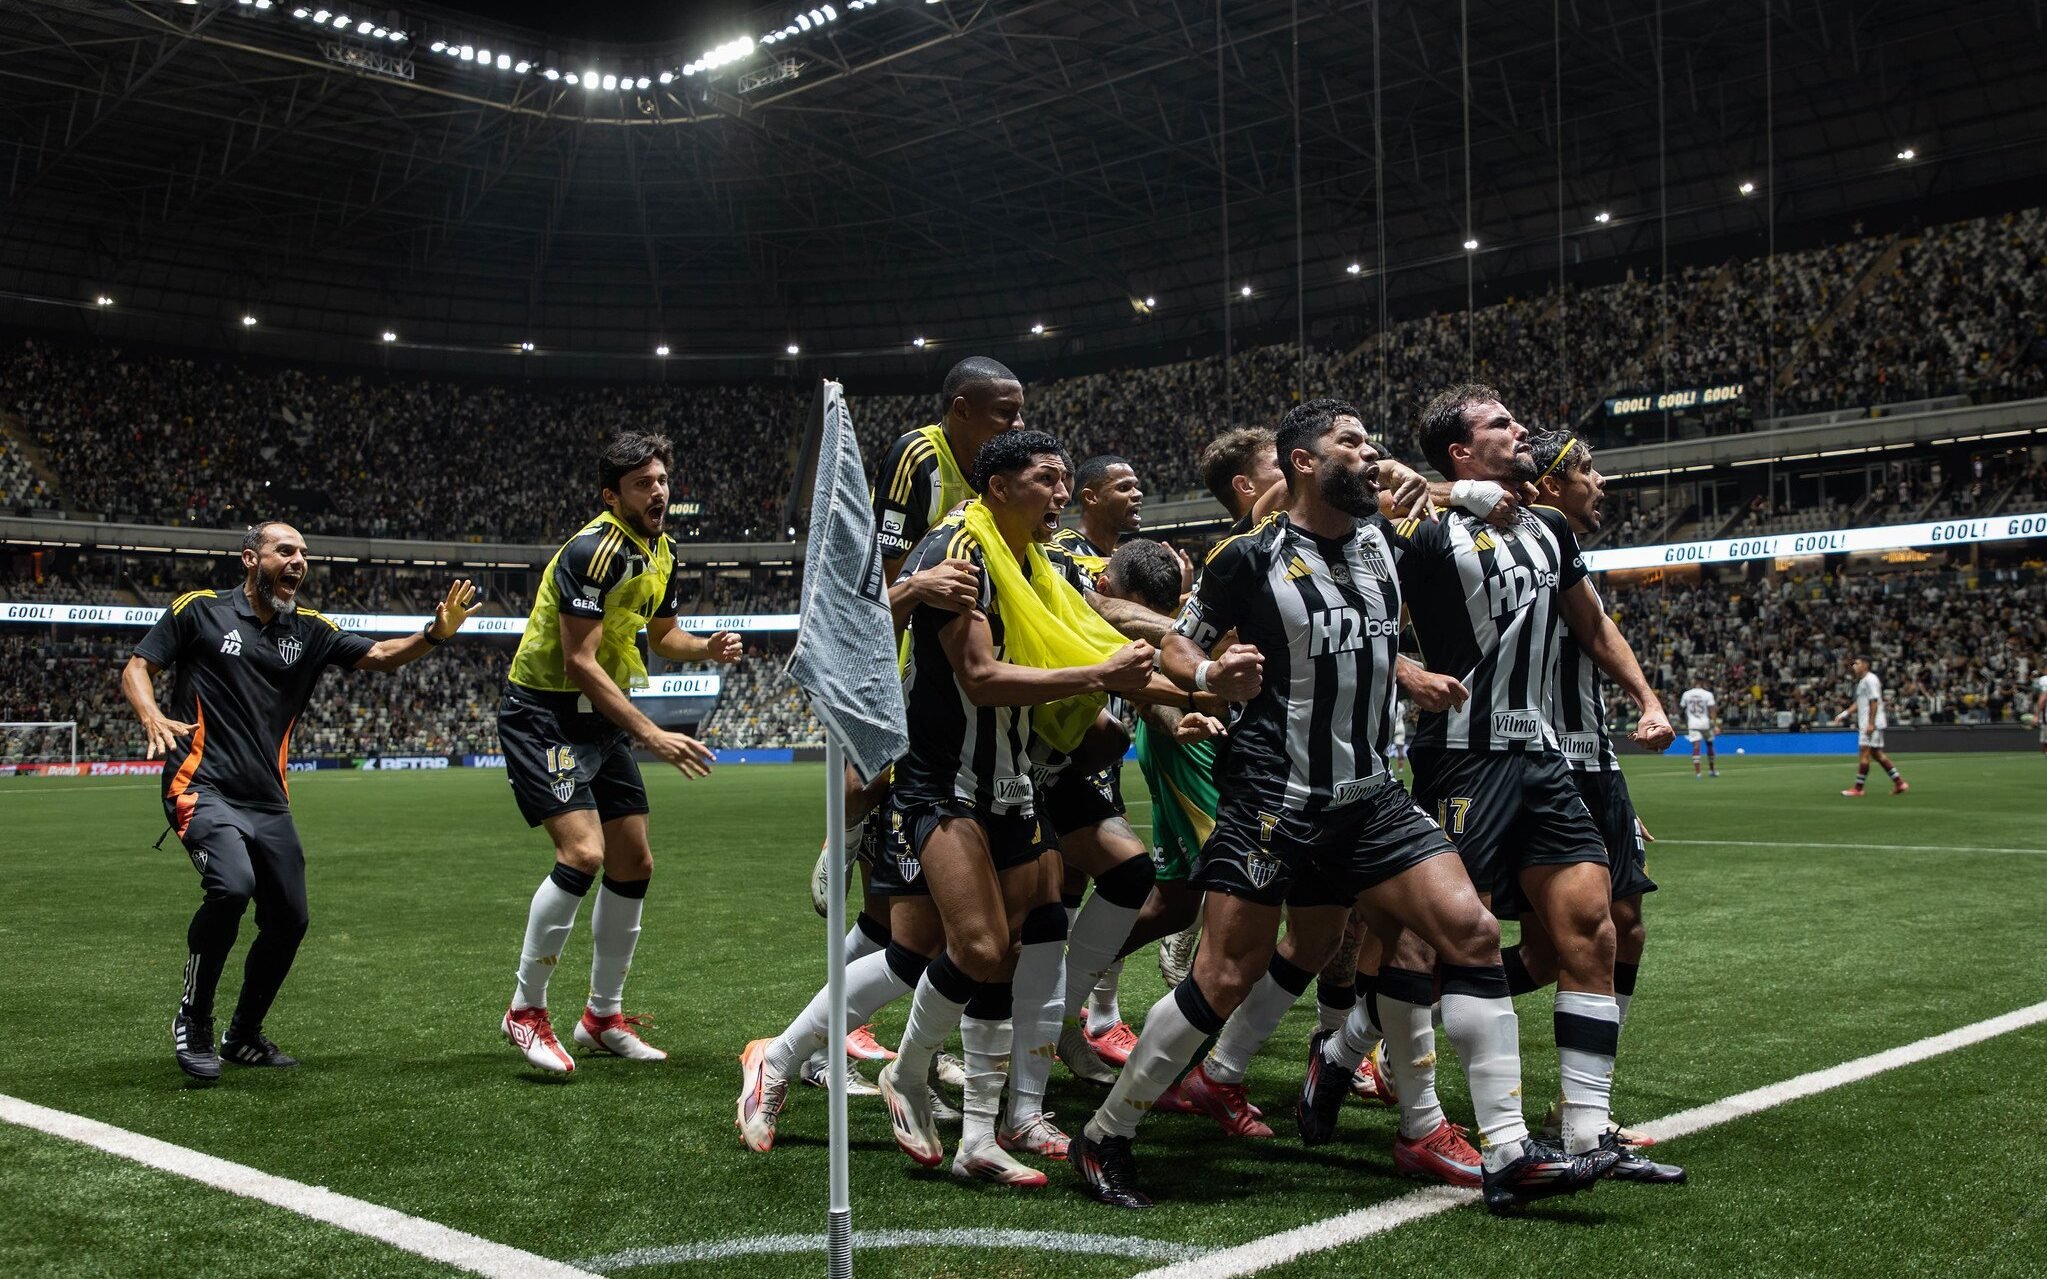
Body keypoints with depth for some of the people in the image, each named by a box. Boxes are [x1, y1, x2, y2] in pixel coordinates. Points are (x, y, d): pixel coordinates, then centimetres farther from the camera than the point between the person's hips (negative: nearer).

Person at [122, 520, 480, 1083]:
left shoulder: (310, 629, 10)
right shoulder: (198, 609, 1)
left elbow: (378, 655, 0)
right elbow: (136, 668, 4)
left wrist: (435, 634, -19)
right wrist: (153, 717, -17)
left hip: (269, 801, 5)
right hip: (202, 786, -5)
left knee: (288, 920, 5)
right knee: (232, 885, -29)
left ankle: (243, 1036, 29)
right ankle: (192, 1023, -7)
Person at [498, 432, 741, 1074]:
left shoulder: (662, 553, 6)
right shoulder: (593, 551, -22)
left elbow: (662, 635, 21)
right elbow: (579, 662, -25)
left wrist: (707, 648, -2)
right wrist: (652, 735, -27)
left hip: (603, 717, 9)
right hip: (543, 713, -9)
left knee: (634, 864, 7)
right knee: (583, 853, -22)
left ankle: (604, 1016, 21)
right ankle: (525, 1010, -5)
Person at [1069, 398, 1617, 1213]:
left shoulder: (1381, 545, 12)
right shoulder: (1250, 558, -6)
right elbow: (1178, 645, 1)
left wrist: (1409, 678, 16)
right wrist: (1211, 676, -18)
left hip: (1369, 800, 6)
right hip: (1272, 801, -6)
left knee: (1472, 930, -8)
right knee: (1226, 977, -7)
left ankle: (1509, 1158, -2)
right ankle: (1103, 1138, 11)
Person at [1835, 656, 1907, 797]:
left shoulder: (1870, 680, -12)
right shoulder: (1861, 681, 18)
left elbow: (1874, 703, -18)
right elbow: (1859, 704, 24)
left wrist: (1871, 724, -21)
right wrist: (1844, 714, 15)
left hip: (1872, 724, -10)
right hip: (1866, 724, 10)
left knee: (1864, 754, -9)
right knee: (1877, 754, 11)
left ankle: (1857, 789, -8)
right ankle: (1900, 782, 16)